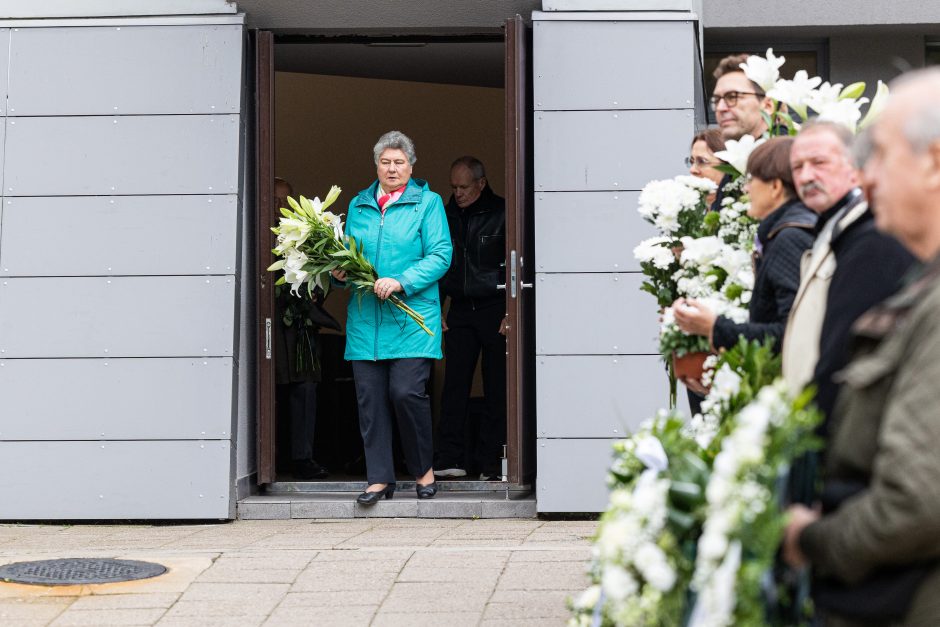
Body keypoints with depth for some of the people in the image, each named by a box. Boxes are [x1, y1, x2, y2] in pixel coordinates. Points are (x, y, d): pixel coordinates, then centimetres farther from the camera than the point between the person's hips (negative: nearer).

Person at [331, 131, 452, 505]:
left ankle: (423, 469, 8)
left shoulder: (428, 203, 4)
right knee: (370, 397, 0)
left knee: (406, 391, -13)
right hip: (365, 317, 4)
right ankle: (380, 478, 8)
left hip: (412, 317, -4)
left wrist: (401, 282, -16)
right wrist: (340, 272, 0)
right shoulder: (358, 205, 16)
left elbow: (440, 255, -4)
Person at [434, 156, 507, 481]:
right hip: (460, 311, 4)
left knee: (496, 390, -1)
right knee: (454, 384, -3)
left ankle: (490, 463, 3)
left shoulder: (501, 213, -3)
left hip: (495, 310, -4)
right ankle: (450, 458, -3)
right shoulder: (447, 216, 11)